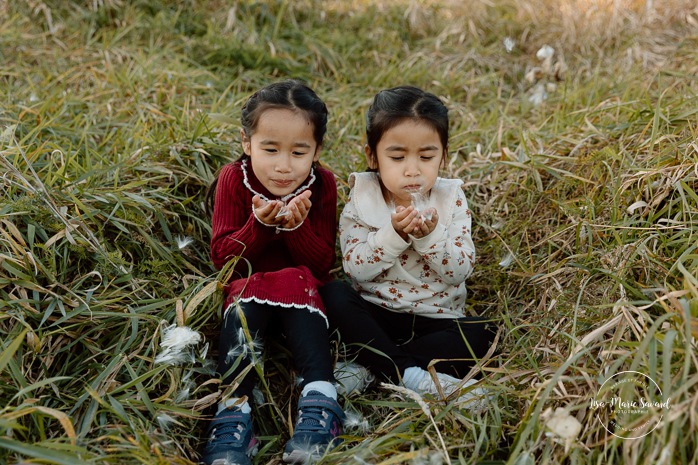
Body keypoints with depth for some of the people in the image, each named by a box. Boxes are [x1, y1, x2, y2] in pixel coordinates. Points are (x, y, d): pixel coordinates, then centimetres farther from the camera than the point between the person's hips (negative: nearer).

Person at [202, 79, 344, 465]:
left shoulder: (321, 184, -7)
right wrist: (260, 225, -27)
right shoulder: (233, 179, -8)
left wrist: (297, 225, -28)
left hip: (302, 286, 0)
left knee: (302, 285, -34)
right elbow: (222, 257, -9)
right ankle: (234, 411, -42)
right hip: (248, 285, 0)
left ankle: (320, 403, -43)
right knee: (243, 304, -34)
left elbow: (322, 264, -9)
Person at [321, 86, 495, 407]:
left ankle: (367, 368, -25)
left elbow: (462, 270, -8)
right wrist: (393, 235, -27)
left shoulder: (451, 199, -1)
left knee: (480, 335, -26)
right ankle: (411, 375, -32)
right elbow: (355, 269, -13)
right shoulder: (361, 199, -4)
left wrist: (430, 236, -25)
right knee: (333, 294, -27)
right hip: (375, 314, 0)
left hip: (436, 317, 1)